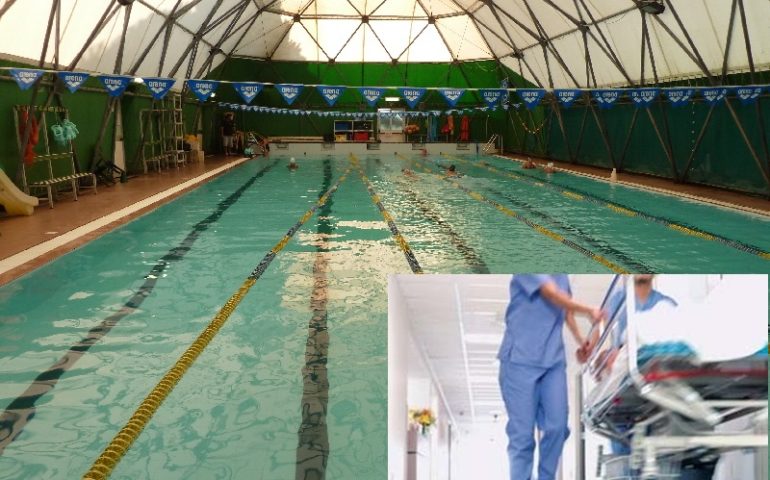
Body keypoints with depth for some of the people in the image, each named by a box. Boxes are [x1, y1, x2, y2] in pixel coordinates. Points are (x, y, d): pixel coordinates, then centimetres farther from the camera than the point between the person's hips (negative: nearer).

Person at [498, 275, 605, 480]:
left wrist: (581, 341, 15)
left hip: (554, 361, 6)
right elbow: (554, 295, -15)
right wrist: (589, 311, -12)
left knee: (557, 428, -5)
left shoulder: (563, 276, 18)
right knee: (522, 432, -5)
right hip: (520, 358, -6)